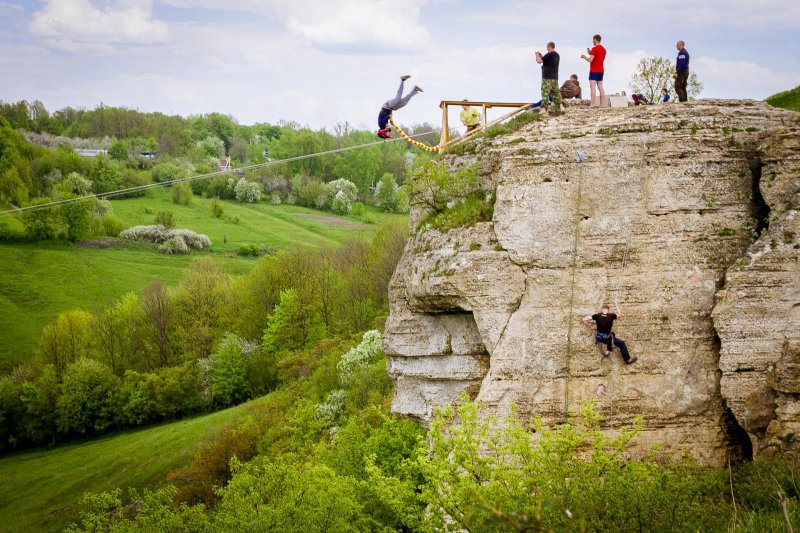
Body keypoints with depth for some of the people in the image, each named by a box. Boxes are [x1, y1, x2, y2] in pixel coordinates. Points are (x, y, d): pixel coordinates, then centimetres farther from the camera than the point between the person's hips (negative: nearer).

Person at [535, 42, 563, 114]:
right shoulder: (557, 55, 12)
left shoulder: (549, 55, -17)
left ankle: (544, 108, -16)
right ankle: (559, 107, 20)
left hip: (547, 78, -8)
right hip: (555, 77, 8)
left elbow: (539, 61, -17)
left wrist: (537, 54, 1)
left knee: (545, 92, -10)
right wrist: (541, 56, 22)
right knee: (556, 92, 15)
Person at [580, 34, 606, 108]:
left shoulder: (594, 49, -13)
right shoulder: (603, 49, 13)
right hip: (601, 70, 8)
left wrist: (584, 57, 0)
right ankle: (602, 104, 6)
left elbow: (590, 60, -19)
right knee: (600, 87, 9)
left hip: (594, 71, -8)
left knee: (592, 87, -11)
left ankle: (592, 104, -19)